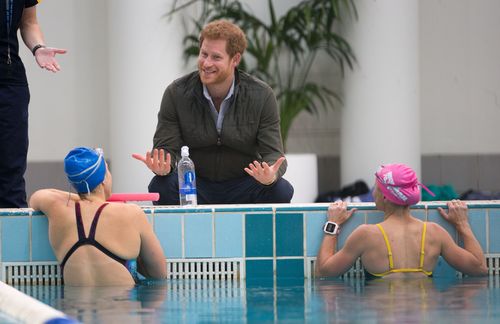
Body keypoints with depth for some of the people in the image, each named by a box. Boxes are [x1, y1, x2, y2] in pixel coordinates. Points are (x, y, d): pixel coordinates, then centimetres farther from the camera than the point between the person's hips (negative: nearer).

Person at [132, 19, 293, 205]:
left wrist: (270, 175, -36)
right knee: (160, 186, -32)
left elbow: (273, 153, -10)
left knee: (281, 190, -30)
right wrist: (162, 166, -33)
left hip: (243, 187, 0)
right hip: (194, 186, 0)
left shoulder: (261, 96, -6)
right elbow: (167, 147, -6)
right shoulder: (176, 94, -5)